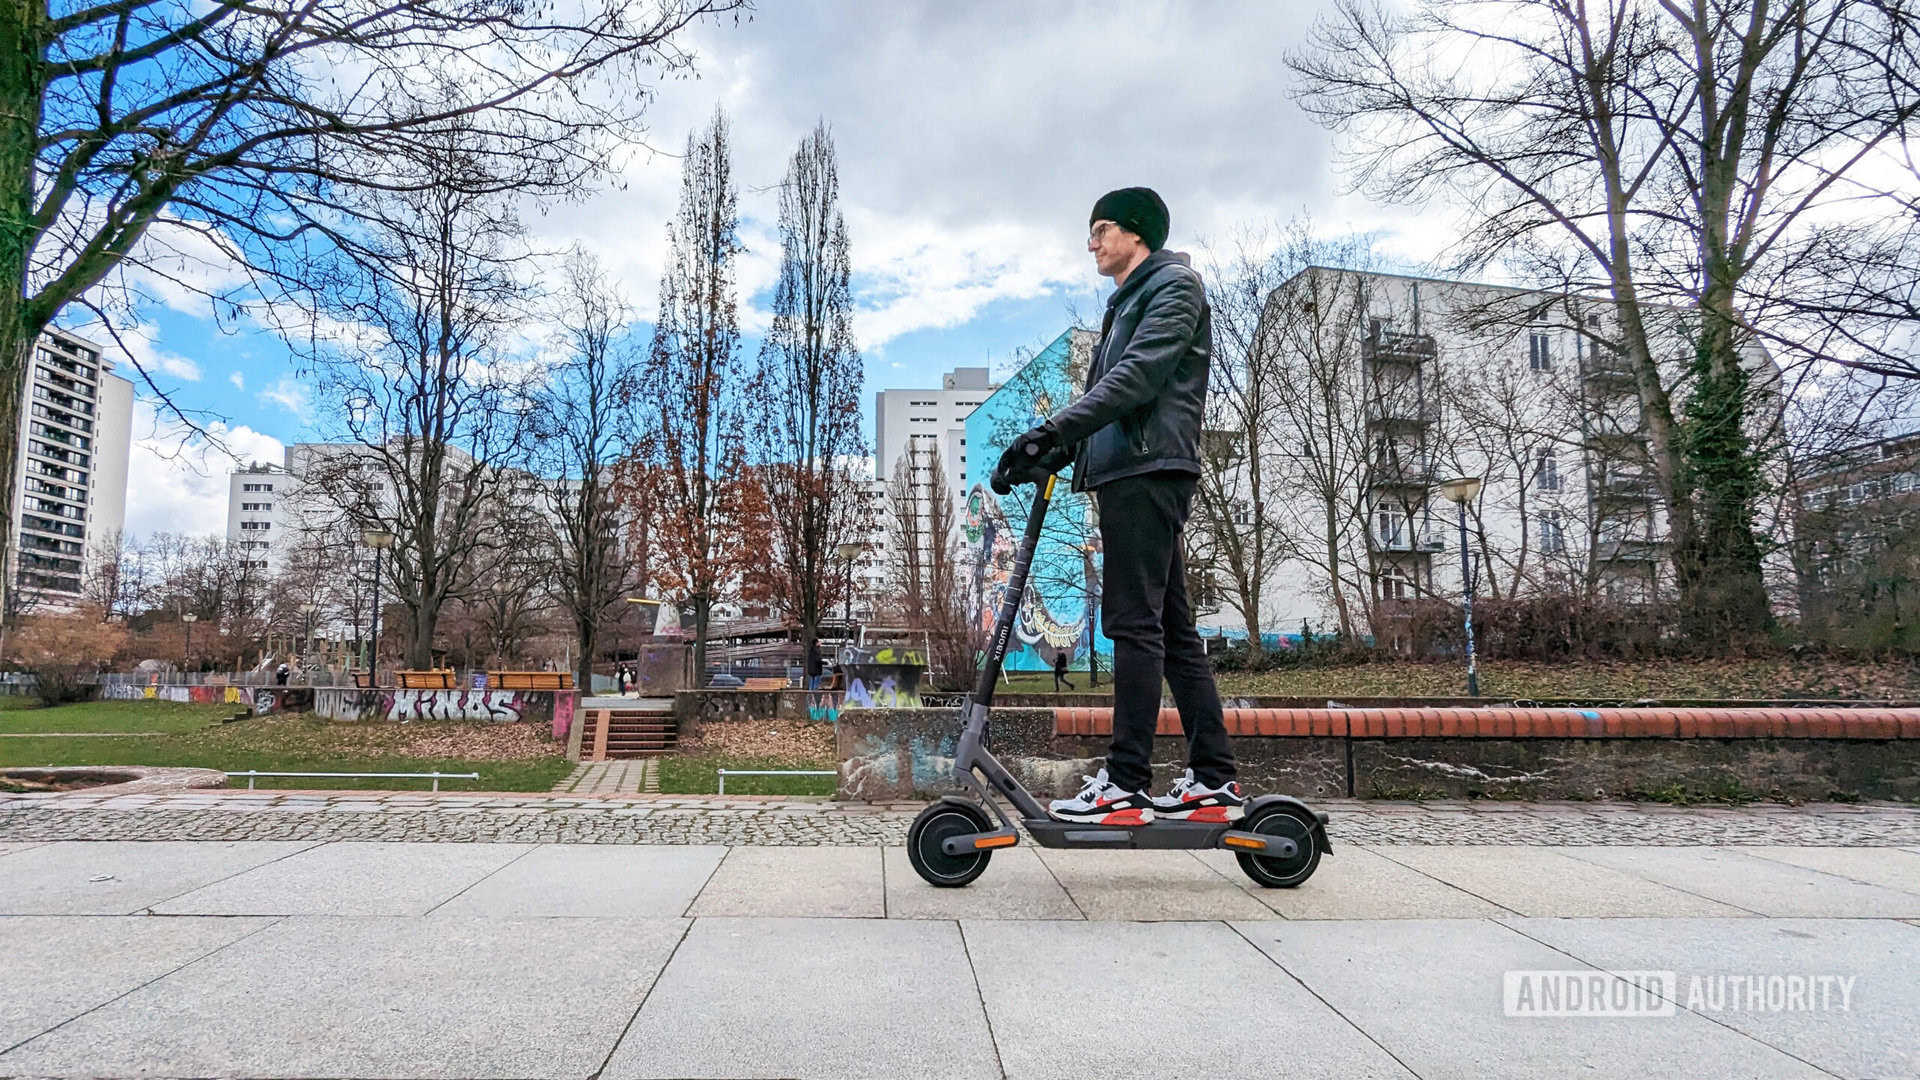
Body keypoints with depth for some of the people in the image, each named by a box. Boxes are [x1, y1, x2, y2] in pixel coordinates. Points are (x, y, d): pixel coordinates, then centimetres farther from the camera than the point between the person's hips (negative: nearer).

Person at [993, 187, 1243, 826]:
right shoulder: (1126, 302, 29)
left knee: (1134, 623, -12)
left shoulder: (1174, 282, 0)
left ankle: (1125, 786, -10)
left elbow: (1137, 377, -15)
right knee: (1172, 629, 6)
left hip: (1149, 469, -10)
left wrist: (1052, 432, -22)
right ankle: (1215, 780, 10)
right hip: (1126, 473, 10)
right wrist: (1055, 453, 9)